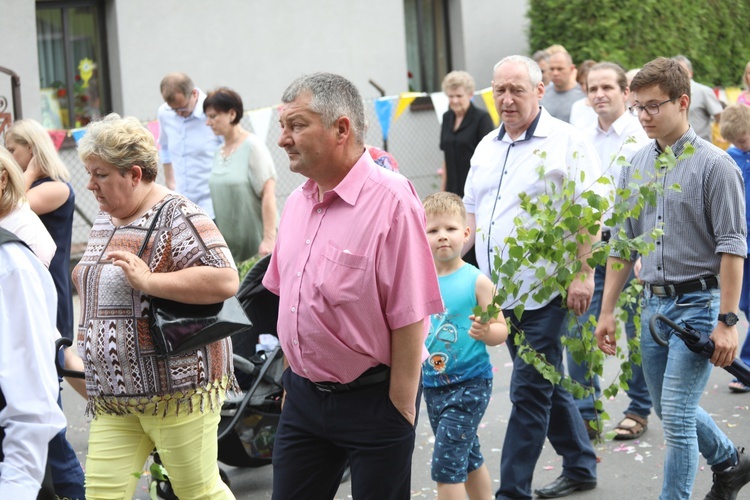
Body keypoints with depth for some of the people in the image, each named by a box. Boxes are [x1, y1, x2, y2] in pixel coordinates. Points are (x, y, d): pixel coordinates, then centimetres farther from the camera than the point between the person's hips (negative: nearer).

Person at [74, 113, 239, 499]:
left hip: (178, 390, -7)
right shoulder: (105, 221, 16)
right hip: (112, 398, 8)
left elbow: (226, 281, -21)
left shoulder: (177, 216, -11)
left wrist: (149, 281, -24)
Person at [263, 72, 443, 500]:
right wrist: (295, 378, 16)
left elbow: (409, 317, -18)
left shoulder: (390, 200, -17)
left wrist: (401, 409, -17)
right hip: (304, 396, 7)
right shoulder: (297, 203, 8)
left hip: (373, 399, -7)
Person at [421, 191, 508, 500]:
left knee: (446, 464, -10)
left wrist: (486, 332, -31)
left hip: (469, 384, -5)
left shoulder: (477, 281, -11)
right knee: (468, 459, 20)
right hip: (432, 385, 6)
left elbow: (501, 331, -10)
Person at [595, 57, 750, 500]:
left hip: (698, 304, -7)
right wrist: (607, 311, 11)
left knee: (677, 416, -8)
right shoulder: (636, 167, 9)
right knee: (669, 410, 18)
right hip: (653, 304, 7)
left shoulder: (714, 165, -11)